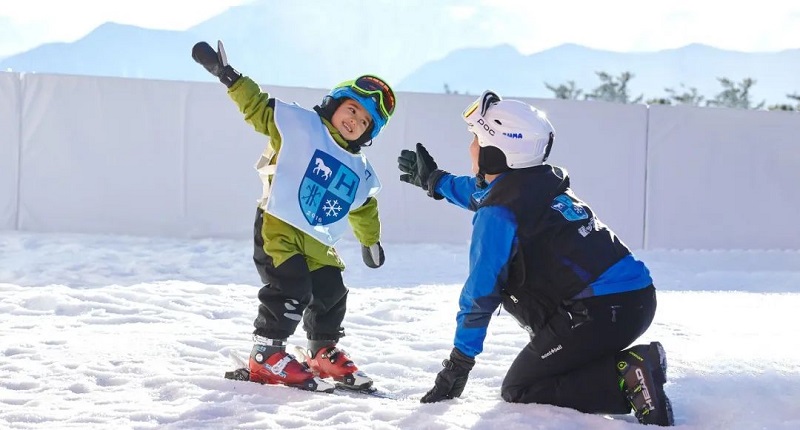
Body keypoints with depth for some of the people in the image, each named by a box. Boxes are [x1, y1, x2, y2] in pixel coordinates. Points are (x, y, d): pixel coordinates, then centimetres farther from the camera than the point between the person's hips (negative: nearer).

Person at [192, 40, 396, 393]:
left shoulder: (359, 171, 12)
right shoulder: (299, 125, -6)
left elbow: (364, 210, 27)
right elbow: (258, 107, -10)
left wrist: (371, 242, 33)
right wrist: (229, 78, -20)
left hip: (317, 241, 7)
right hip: (277, 227, -7)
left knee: (331, 293, 6)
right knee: (290, 290, -17)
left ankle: (324, 354, 27)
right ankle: (266, 355, -5)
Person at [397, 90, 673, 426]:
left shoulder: (498, 214, -9)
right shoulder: (546, 181, 16)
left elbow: (480, 293, -6)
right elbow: (482, 194, 38)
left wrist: (458, 364, 2)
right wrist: (433, 180, 51)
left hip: (598, 312, -9)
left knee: (518, 390, 2)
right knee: (543, 370, 27)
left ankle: (627, 378, -14)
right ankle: (631, 365, 3)